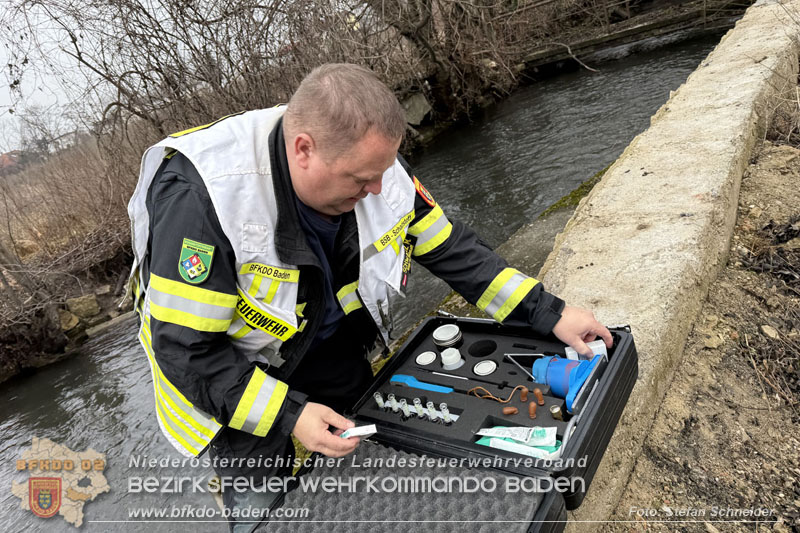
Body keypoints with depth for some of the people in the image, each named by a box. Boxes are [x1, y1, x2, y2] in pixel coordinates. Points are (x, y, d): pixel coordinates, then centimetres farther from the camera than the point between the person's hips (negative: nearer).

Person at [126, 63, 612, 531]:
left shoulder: (374, 166, -18)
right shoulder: (201, 196, -34)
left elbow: (453, 249, -8)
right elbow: (185, 349, -28)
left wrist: (549, 314, -10)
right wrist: (287, 416, -30)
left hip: (333, 350, 5)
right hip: (232, 380, -4)